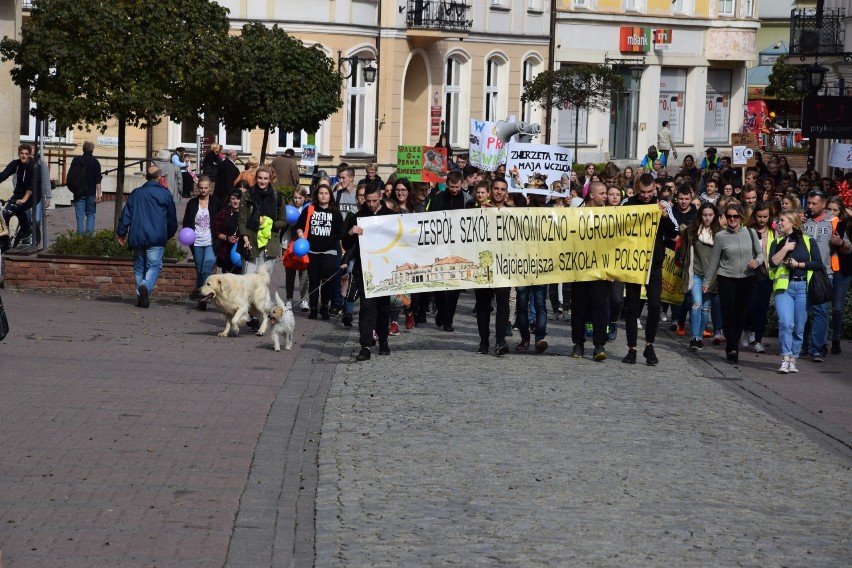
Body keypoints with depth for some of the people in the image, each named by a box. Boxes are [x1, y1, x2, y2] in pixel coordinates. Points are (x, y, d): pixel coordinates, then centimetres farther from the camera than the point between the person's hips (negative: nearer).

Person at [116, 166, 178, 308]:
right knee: (154, 265, -3)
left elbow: (125, 215, 6)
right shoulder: (166, 194, 2)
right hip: (157, 238, -3)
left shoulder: (136, 193, 8)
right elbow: (172, 218, 9)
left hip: (137, 237, 3)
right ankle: (146, 286, -30)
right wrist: (170, 234, 25)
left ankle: (140, 296, 11)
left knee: (139, 267, 12)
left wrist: (121, 233, 12)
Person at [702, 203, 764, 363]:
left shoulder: (750, 233, 3)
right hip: (726, 279, -2)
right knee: (728, 314, -8)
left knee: (740, 316, 5)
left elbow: (761, 253, 12)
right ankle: (732, 348, -5)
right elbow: (714, 261, 5)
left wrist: (757, 261, -11)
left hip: (747, 279, 2)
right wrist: (706, 282, 6)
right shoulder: (720, 236, -1)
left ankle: (733, 348, 16)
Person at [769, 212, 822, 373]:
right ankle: (786, 359, -16)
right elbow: (772, 263, -2)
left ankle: (793, 360, 12)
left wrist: (798, 264, -5)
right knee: (786, 323, -17)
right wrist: (785, 248, -7)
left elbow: (818, 263, 1)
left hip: (803, 287, 0)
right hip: (784, 287, 0)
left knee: (799, 327, 2)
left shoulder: (808, 241, 8)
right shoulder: (777, 242, 13)